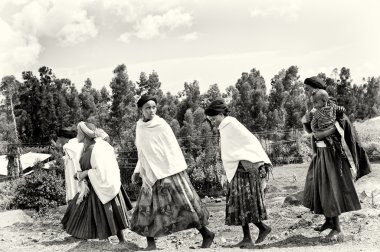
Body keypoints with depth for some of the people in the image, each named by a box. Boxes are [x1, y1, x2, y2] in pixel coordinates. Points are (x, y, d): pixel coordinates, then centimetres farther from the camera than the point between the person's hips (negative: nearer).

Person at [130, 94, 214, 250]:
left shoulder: (161, 125, -8)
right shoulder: (140, 127, 9)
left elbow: (174, 150, -9)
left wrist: (180, 172, -14)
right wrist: (137, 171, 16)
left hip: (169, 172, -6)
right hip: (151, 176, 6)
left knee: (183, 204, -6)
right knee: (146, 208, 5)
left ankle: (206, 235, 7)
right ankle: (151, 243, 19)